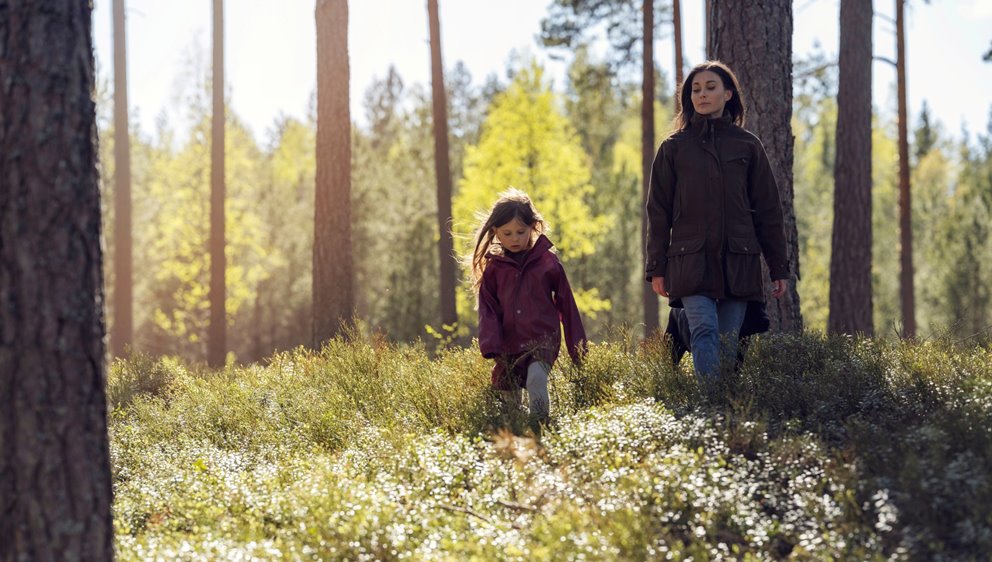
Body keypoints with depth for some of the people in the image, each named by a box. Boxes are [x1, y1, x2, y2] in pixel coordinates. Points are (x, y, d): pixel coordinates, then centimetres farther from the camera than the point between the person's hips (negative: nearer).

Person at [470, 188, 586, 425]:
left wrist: (578, 347, 9)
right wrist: (490, 346, -10)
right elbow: (488, 309, 5)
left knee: (536, 379, -30)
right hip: (508, 347, 3)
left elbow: (566, 305, 7)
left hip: (543, 340, -3)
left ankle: (540, 424, -24)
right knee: (508, 397, 6)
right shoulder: (493, 268, 5)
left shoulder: (548, 261, 1)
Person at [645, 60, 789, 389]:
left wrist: (778, 267, 8)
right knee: (704, 330, -19)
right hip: (691, 260, -1)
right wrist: (656, 268, 1)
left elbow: (768, 210, 11)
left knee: (729, 343, 0)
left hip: (738, 261, 1)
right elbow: (658, 211, 8)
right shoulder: (674, 148, 8)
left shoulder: (747, 146, 10)